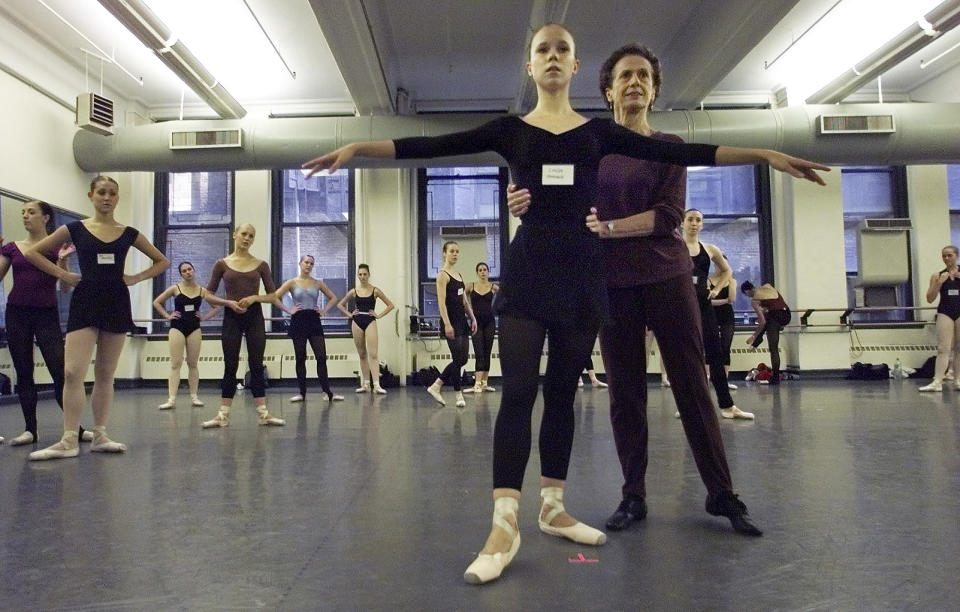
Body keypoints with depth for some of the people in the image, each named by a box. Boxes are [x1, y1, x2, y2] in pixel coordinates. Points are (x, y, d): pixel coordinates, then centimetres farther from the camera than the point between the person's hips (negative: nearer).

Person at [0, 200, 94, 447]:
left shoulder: (56, 247, 1)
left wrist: (63, 260, -18)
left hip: (47, 315, -3)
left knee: (61, 372, -7)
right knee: (23, 373, 6)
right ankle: (30, 429, 13)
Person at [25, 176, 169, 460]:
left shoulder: (129, 233, 6)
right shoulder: (75, 229, 3)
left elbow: (162, 261, 14)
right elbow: (32, 252, 9)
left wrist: (136, 277, 2)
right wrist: (62, 274, -1)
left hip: (117, 303, 2)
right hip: (85, 302, -2)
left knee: (105, 374, 7)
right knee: (73, 372, -11)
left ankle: (100, 436, 13)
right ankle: (69, 440, -7)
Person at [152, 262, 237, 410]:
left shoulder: (202, 291, 4)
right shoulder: (175, 288, 0)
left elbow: (216, 306, 13)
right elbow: (156, 302, 7)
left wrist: (204, 317, 2)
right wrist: (167, 316, -2)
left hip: (194, 328, 2)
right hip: (177, 328, -2)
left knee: (193, 364, 6)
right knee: (175, 364, -6)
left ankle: (194, 397, 12)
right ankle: (171, 399, -8)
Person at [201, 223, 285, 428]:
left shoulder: (261, 264, 4)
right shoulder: (222, 264, 2)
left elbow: (273, 296, 5)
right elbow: (209, 294, 4)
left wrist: (254, 297, -12)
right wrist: (229, 302, -12)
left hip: (254, 317, 1)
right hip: (231, 317, -1)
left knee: (256, 365, 3)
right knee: (230, 366, 2)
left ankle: (263, 413, 7)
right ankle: (223, 415, 9)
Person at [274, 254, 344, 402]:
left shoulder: (318, 283, 8)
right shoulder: (292, 282, 2)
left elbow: (333, 298, 16)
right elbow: (275, 297, -4)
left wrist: (324, 311, 4)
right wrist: (288, 310, -8)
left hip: (314, 321, 2)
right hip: (298, 322, -1)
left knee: (321, 357, -5)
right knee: (300, 358, 4)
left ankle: (327, 392, -3)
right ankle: (302, 392, 11)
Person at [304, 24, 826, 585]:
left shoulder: (599, 131, 11)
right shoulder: (510, 129, 8)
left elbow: (679, 152, 7)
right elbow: (433, 146, -1)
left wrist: (765, 154, 3)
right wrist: (358, 146, -11)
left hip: (581, 271, 2)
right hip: (527, 269, -2)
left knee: (562, 391, 8)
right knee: (518, 391, -9)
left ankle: (553, 507, 21)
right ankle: (505, 525, -6)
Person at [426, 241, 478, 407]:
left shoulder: (459, 275, 17)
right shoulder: (443, 275, -7)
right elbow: (441, 302, -15)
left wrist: (473, 318, 13)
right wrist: (447, 324, -22)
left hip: (462, 320, 8)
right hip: (451, 320, -8)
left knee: (463, 359, 8)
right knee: (458, 359, -5)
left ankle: (435, 386, 17)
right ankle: (459, 395, 8)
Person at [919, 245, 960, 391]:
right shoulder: (937, 276, 4)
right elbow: (930, 299, 1)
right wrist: (939, 282, -10)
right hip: (945, 313, -1)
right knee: (943, 348, -7)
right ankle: (937, 382, -12)